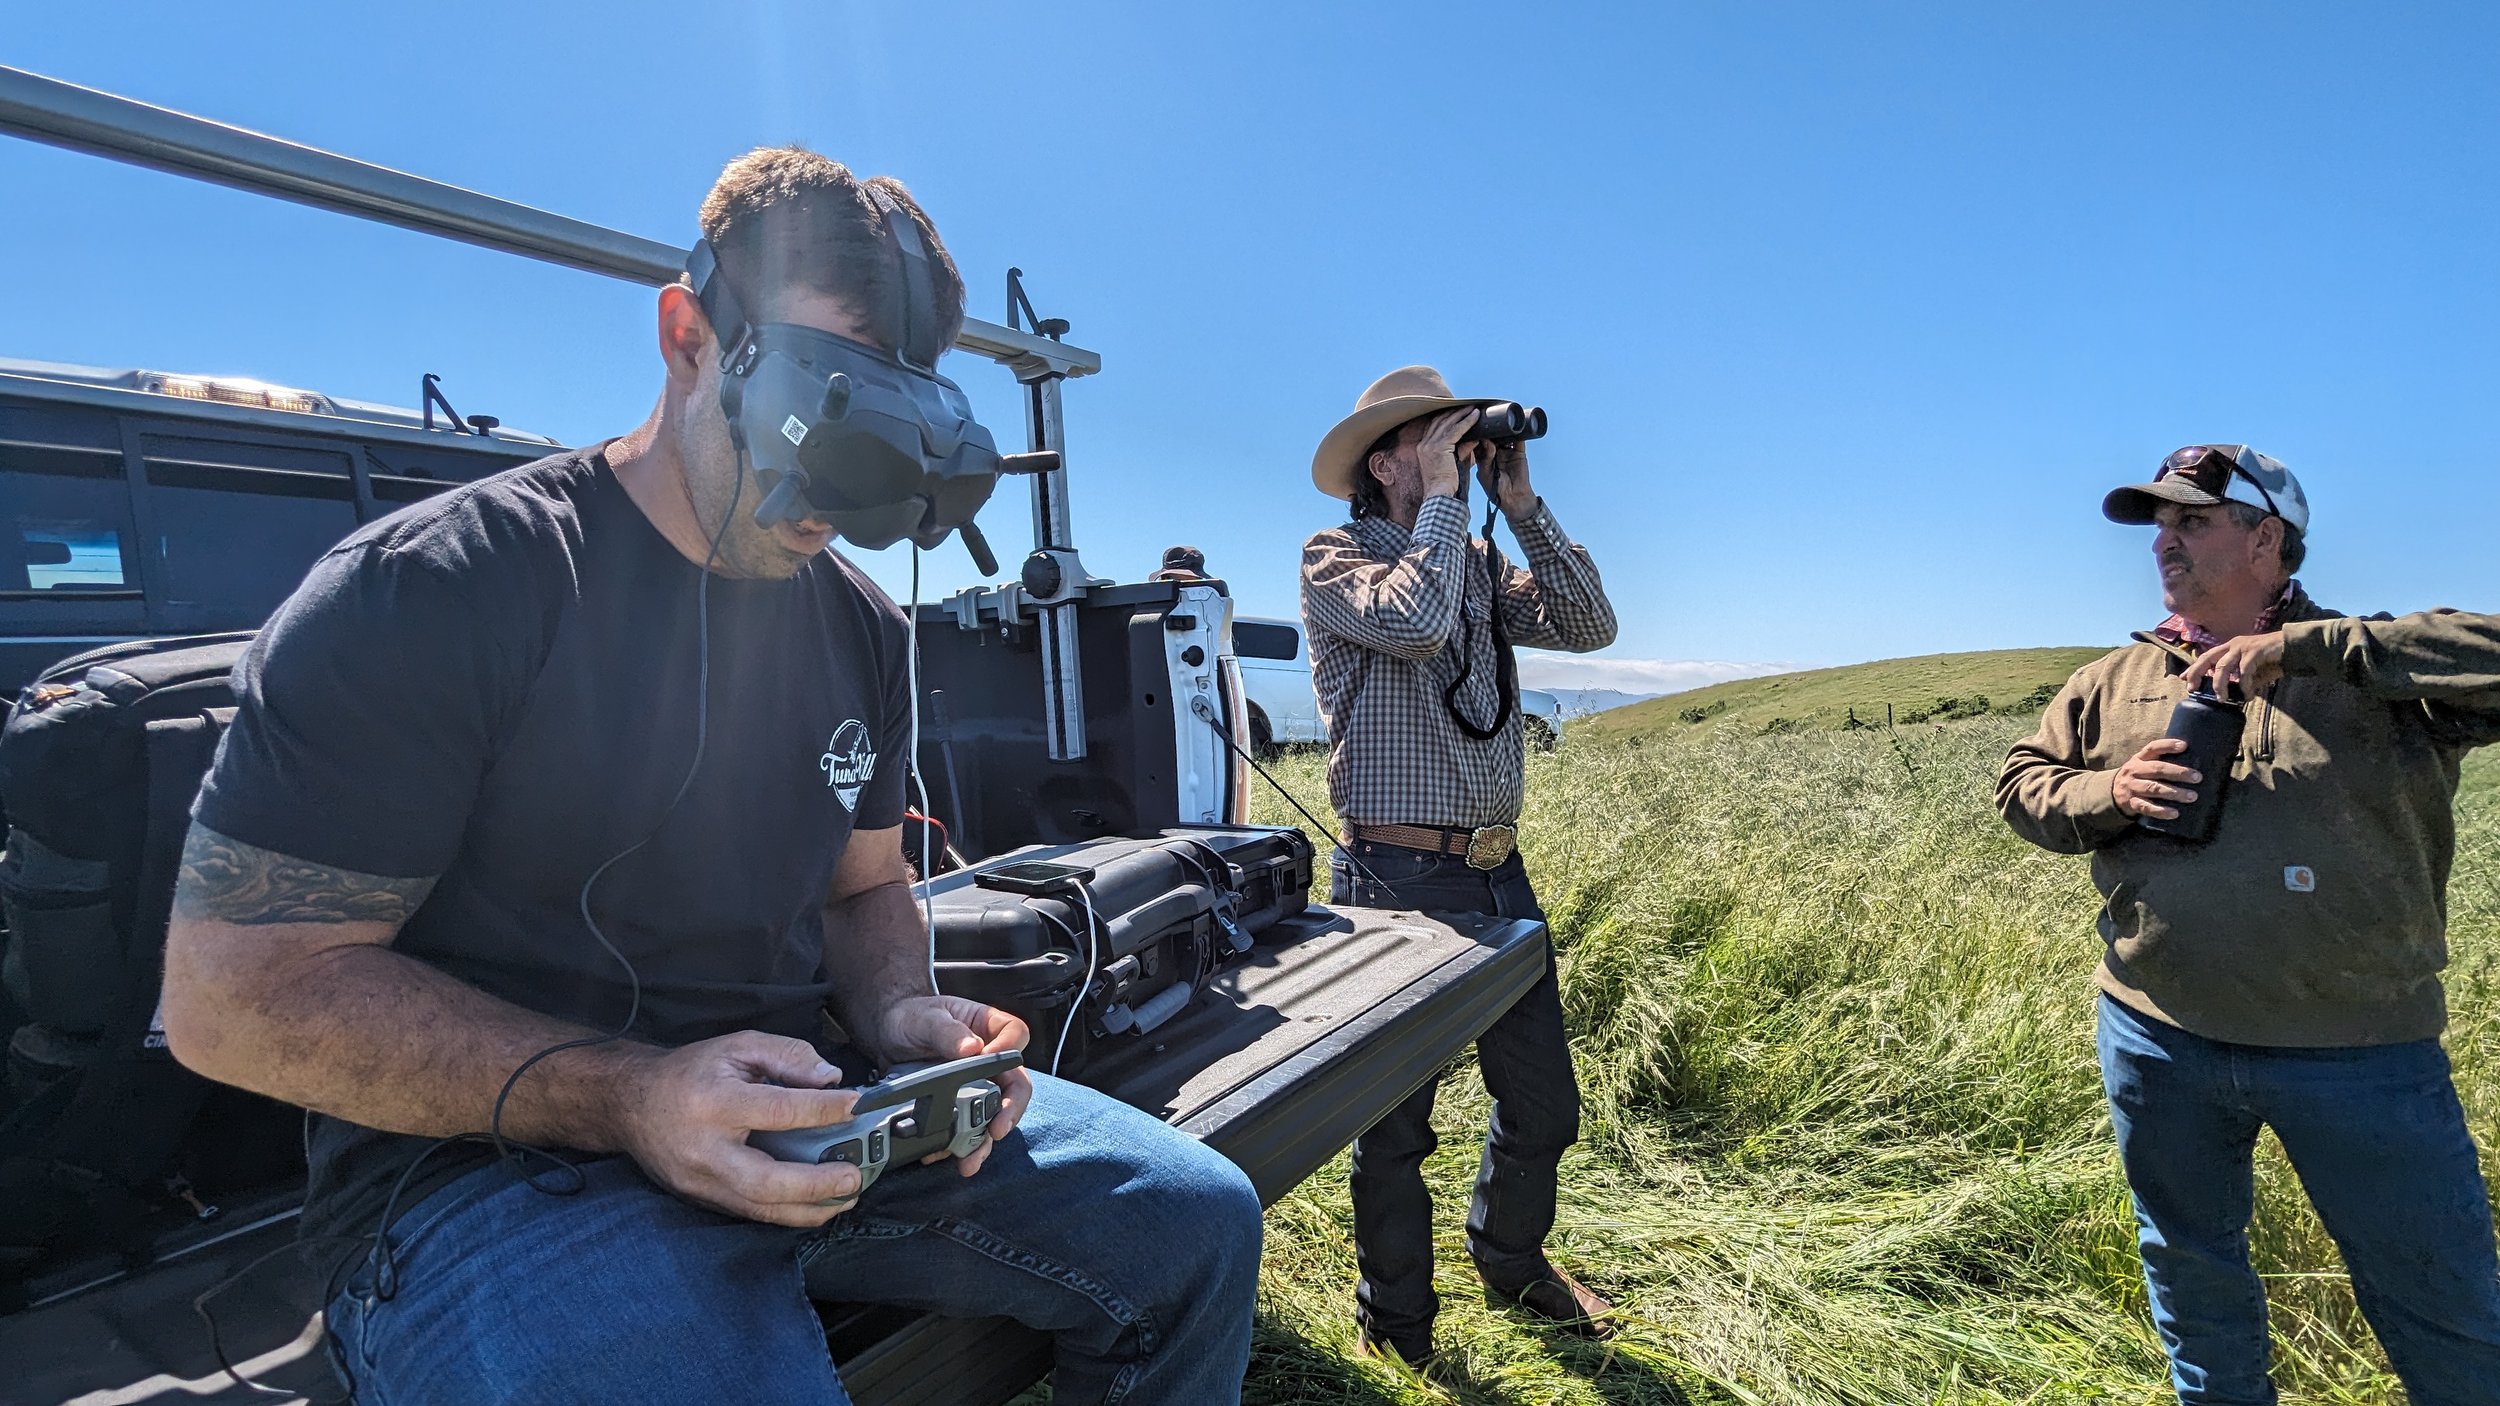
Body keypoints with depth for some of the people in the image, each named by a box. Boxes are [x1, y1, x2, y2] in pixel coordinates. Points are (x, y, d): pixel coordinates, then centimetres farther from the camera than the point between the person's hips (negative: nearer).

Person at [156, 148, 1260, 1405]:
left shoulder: (863, 627, 7)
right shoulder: (426, 591, -12)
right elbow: (232, 990, -12)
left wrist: (900, 1017, -6)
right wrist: (624, 1099, -23)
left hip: (807, 1110, 6)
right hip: (494, 1160, -5)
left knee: (1193, 1218, -4)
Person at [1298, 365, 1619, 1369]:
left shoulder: (1481, 565, 13)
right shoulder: (1333, 559, -6)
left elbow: (1589, 627, 1)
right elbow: (1416, 622, -25)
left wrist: (1522, 506, -2)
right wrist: (1444, 497, -13)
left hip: (1498, 874, 6)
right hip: (1397, 879, -6)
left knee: (1544, 1105, 17)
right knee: (1396, 1124, 8)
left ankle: (1511, 1260, 44)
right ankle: (1396, 1323, 30)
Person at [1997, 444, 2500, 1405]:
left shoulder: (2381, 668, -4)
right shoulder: (2112, 683, 5)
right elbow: (2020, 784, 8)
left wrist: (2306, 645, -24)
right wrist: (2107, 795, -11)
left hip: (2360, 1055, -3)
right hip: (2157, 1040, 3)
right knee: (2191, 1271, 22)